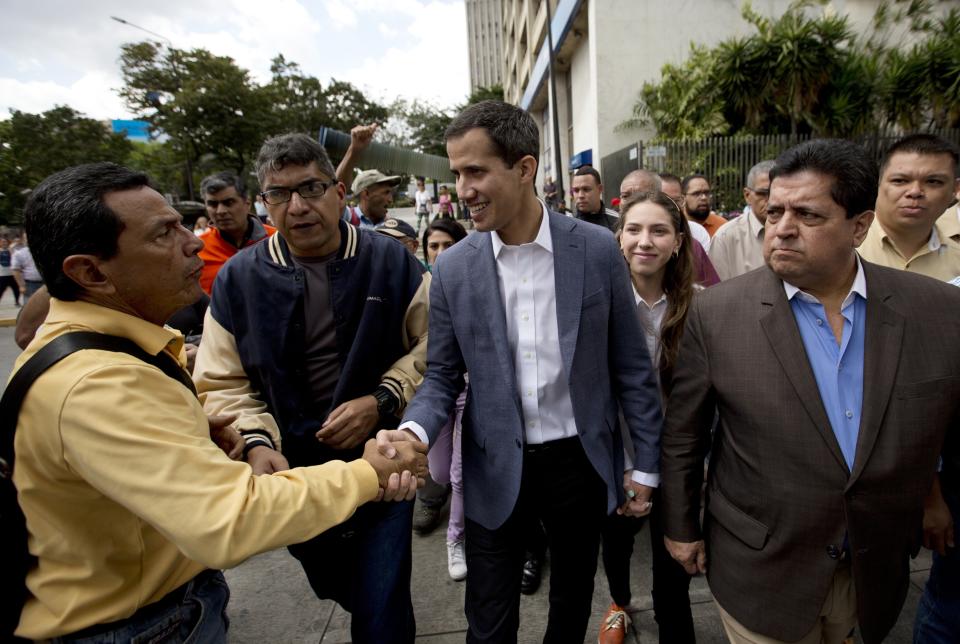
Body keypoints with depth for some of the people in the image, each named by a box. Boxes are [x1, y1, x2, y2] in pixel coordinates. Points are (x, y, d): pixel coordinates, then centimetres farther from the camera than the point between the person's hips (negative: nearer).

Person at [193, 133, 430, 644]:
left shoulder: (392, 261, -7)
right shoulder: (238, 279, -4)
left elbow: (432, 345, -3)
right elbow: (222, 383, 0)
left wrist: (382, 402, -16)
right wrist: (257, 443, -16)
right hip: (293, 471, 3)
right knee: (335, 586, 27)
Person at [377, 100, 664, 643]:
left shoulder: (597, 249, -9)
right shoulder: (454, 268, -6)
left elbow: (631, 366, -2)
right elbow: (442, 378, 0)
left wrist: (645, 464, 1)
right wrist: (414, 431, -20)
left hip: (581, 462, 0)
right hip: (496, 473, 0)